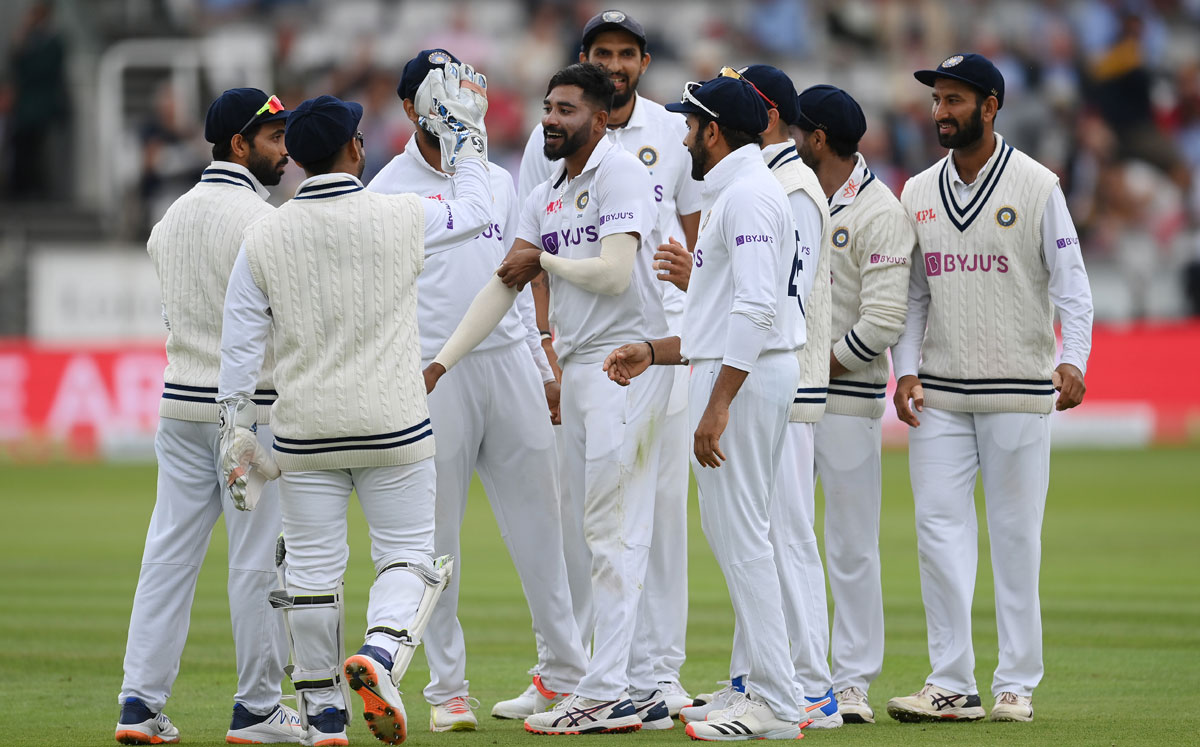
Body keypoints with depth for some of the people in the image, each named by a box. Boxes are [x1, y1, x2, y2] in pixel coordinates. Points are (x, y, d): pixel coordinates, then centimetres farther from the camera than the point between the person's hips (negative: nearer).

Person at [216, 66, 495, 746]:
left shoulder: (264, 239, -1)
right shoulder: (401, 218, -7)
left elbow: (240, 345, 1)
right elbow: (475, 210, 12)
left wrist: (237, 432, 6)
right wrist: (463, 134, 23)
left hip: (305, 433, 2)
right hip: (392, 427, -2)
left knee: (313, 569, 9)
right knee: (406, 553, 7)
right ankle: (379, 655, -20)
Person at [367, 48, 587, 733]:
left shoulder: (498, 182, 15)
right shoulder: (388, 192, 0)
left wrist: (543, 367, 15)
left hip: (510, 362, 4)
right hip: (433, 372, -4)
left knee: (539, 518, 4)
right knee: (437, 535, 0)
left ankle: (567, 671, 11)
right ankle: (448, 688, 6)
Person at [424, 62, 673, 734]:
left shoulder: (621, 174, -9)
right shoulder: (547, 198, 17)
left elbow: (614, 273, -21)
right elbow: (505, 285, 13)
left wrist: (544, 260, -5)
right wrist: (443, 361, 5)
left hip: (627, 361, -9)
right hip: (578, 369, 9)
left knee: (614, 532, -10)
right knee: (600, 530, 8)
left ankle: (607, 693, -11)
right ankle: (638, 692, 11)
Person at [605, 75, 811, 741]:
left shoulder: (748, 195, -14)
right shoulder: (734, 195, 21)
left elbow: (756, 308, -24)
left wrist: (718, 405, -27)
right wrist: (655, 352, 23)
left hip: (743, 382, -11)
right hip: (733, 372, 11)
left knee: (741, 536, -10)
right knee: (728, 530, 14)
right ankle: (767, 688, 16)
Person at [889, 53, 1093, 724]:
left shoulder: (1037, 186, -3)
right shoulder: (919, 193, 10)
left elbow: (1071, 283, -7)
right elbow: (911, 293, 15)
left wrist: (1073, 361, -21)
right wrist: (906, 369, 1)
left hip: (1019, 393, -4)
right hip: (940, 394, 4)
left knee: (1016, 535, 1)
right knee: (939, 530, -2)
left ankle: (1017, 684, 8)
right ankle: (952, 686, 1)